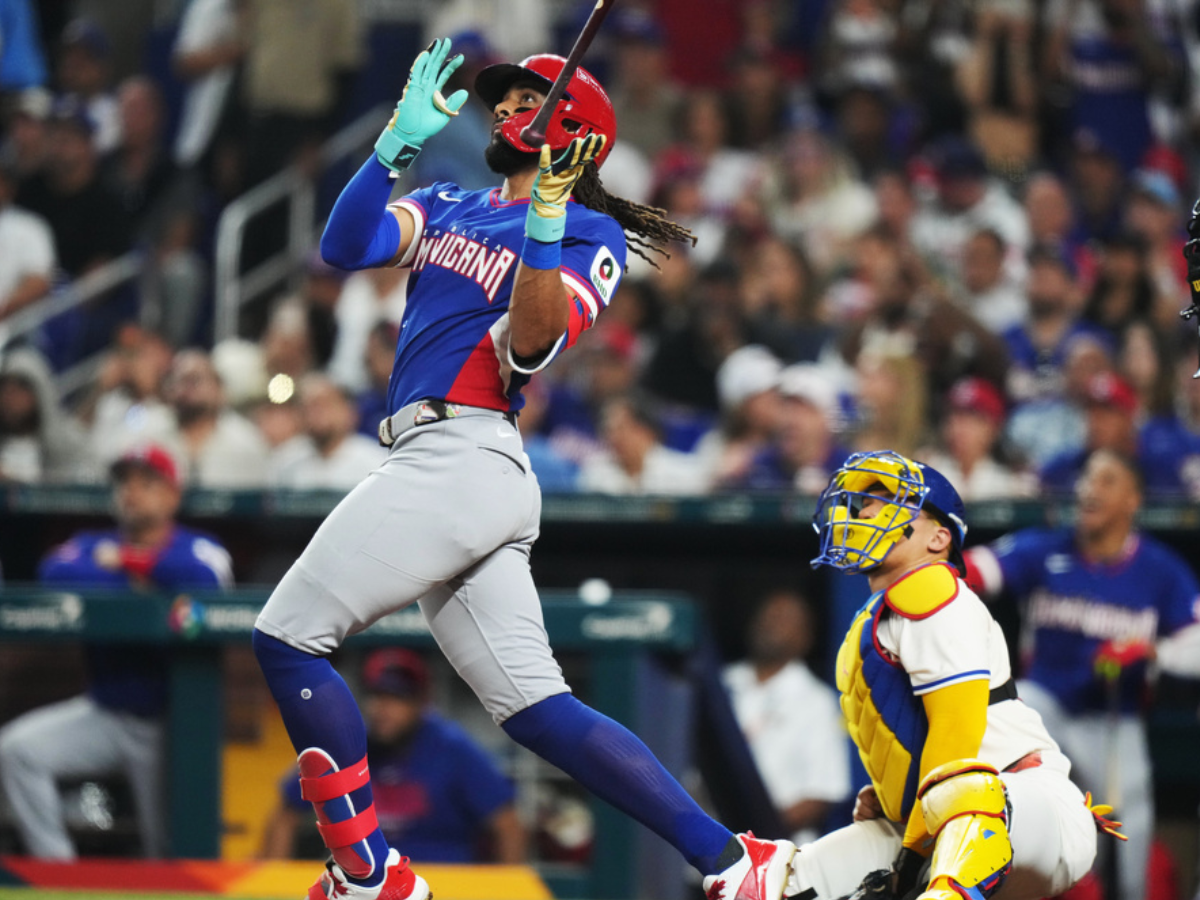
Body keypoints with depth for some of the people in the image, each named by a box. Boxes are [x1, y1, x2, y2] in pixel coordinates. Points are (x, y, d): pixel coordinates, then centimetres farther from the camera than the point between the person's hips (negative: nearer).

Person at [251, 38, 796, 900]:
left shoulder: (588, 237, 2)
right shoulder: (448, 207, 23)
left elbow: (529, 346, -14)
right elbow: (345, 247, 7)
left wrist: (545, 223, -24)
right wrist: (400, 142, -3)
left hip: (460, 458, -8)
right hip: (436, 465, 8)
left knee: (289, 637, -9)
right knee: (536, 708, 2)